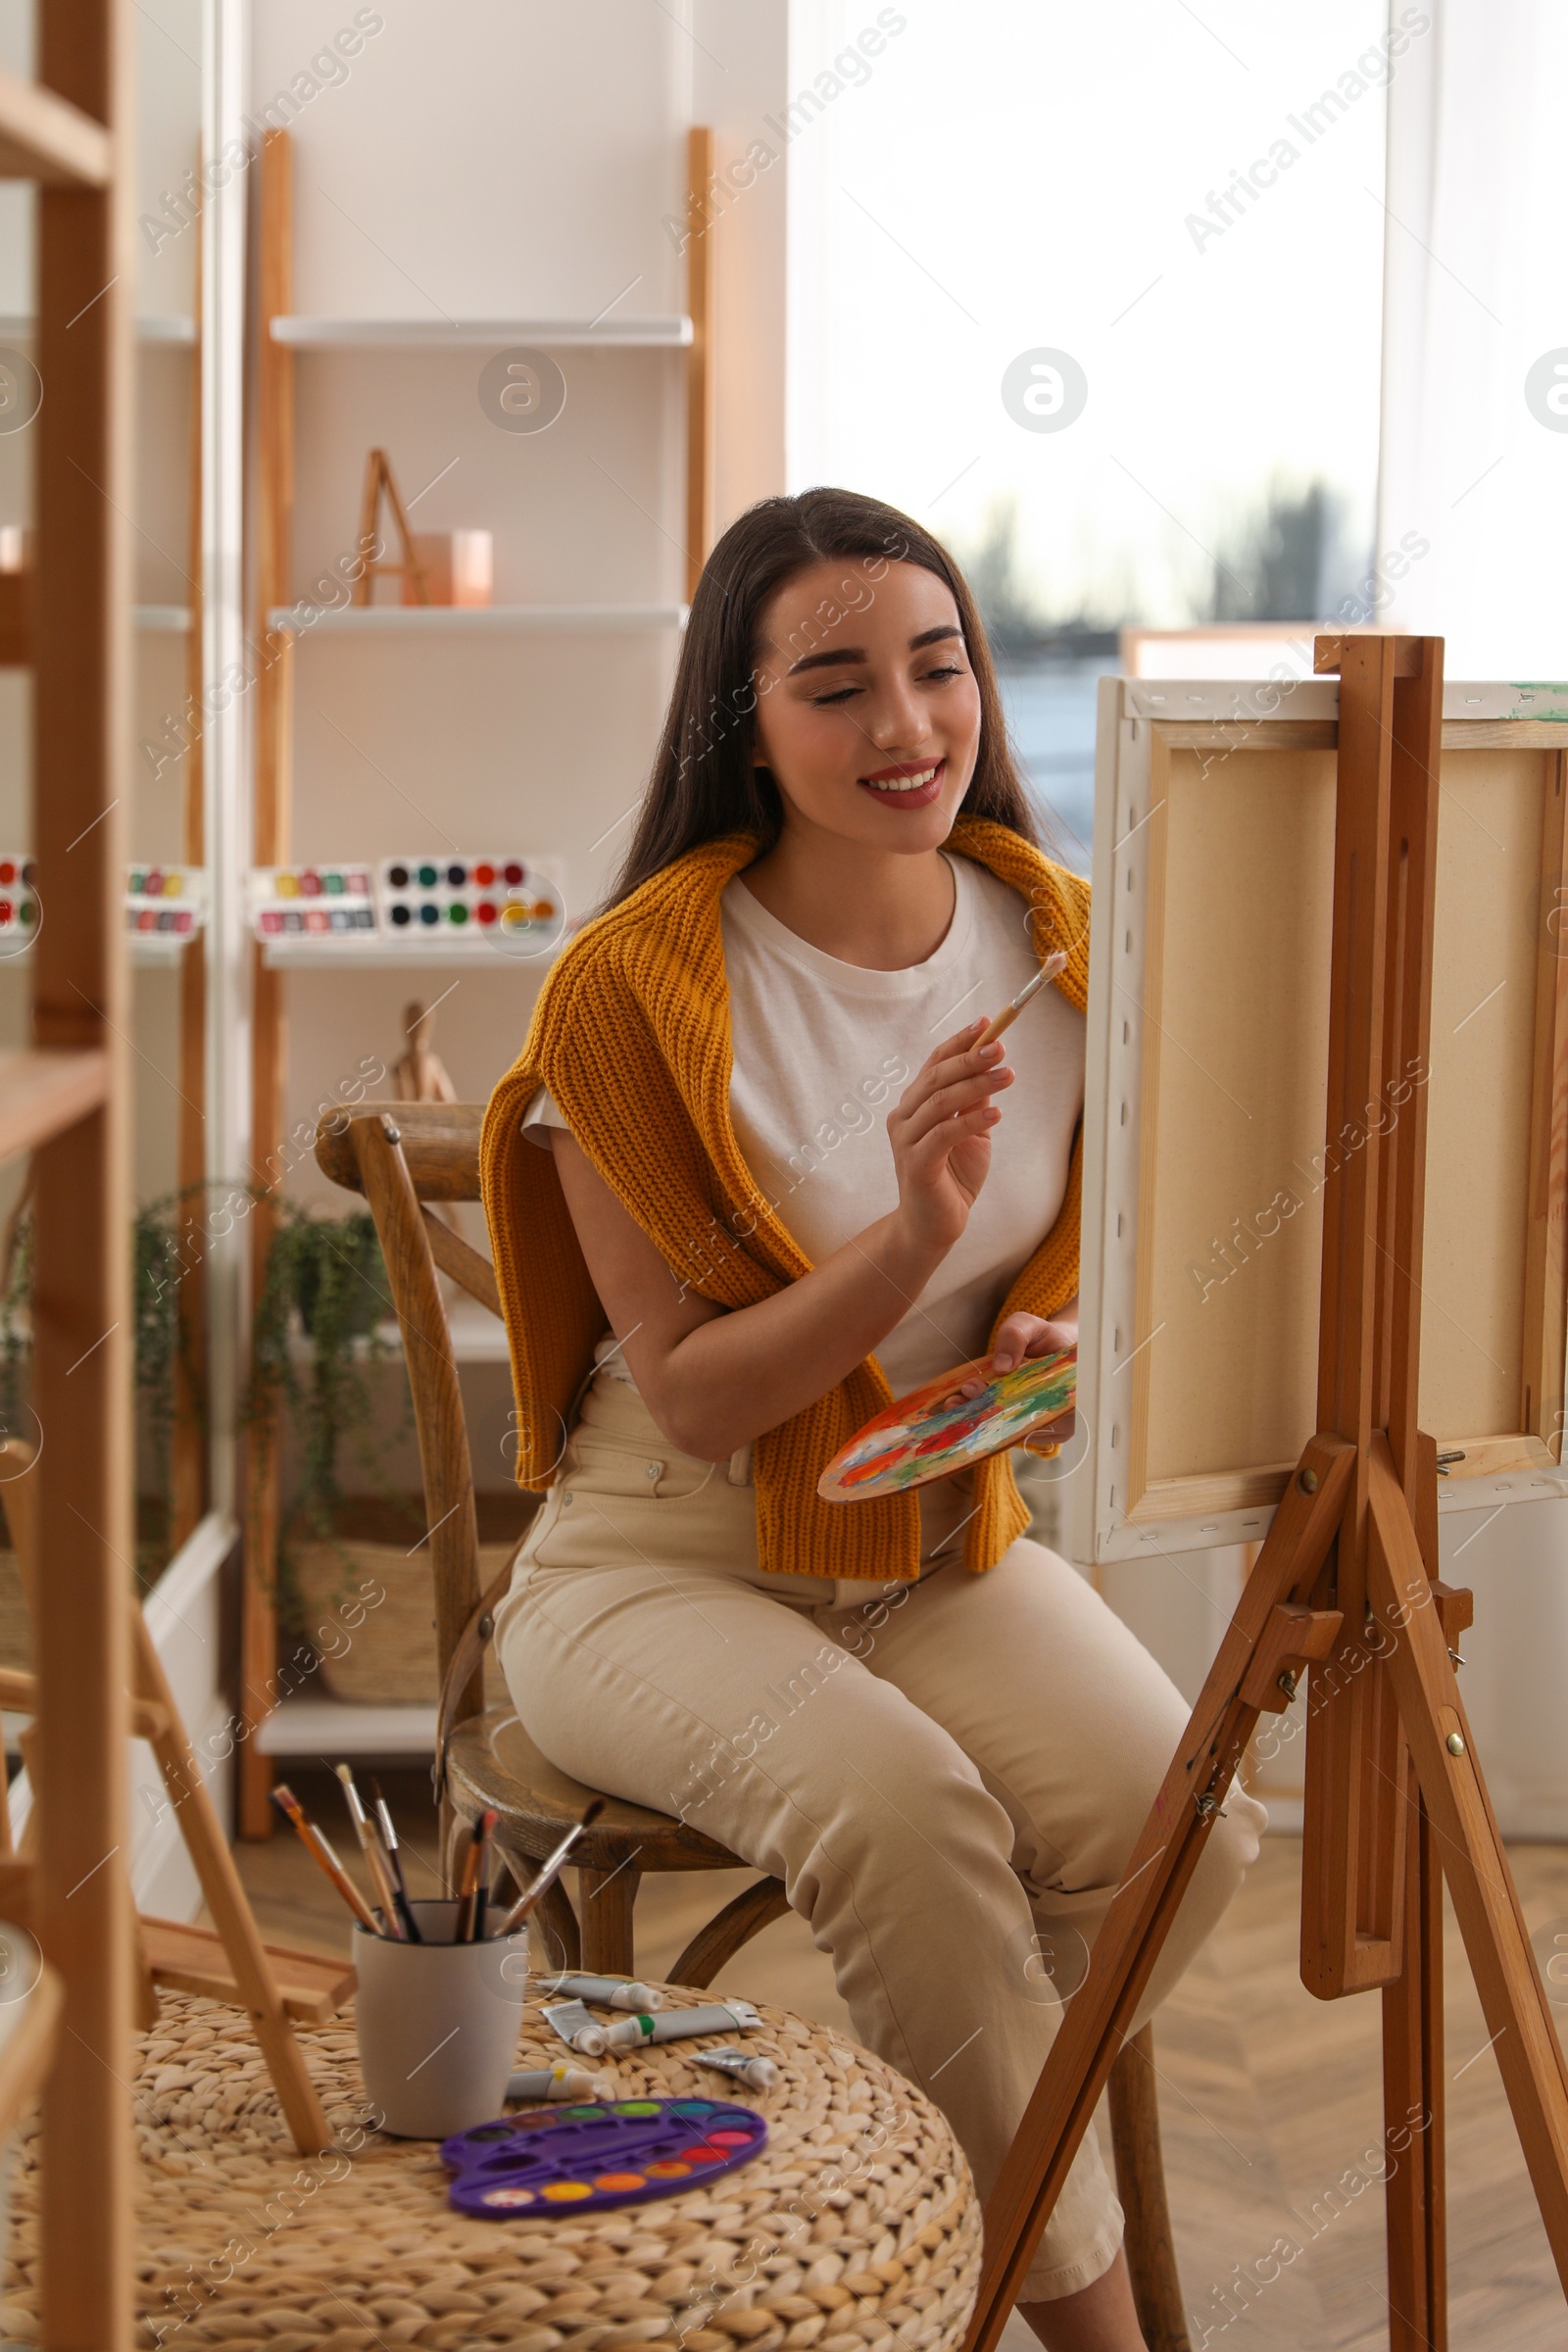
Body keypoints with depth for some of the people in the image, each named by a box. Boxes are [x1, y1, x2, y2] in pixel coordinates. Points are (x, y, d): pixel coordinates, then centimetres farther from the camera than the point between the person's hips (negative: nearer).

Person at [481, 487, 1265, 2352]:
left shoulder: (1051, 938, -1)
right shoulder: (636, 983, -16)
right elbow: (692, 1397, -14)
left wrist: (1051, 1343, -12)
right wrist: (910, 1237, -29)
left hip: (941, 1543, 4)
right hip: (659, 1567, -4)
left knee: (1174, 1815, -23)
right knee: (897, 1801, -32)